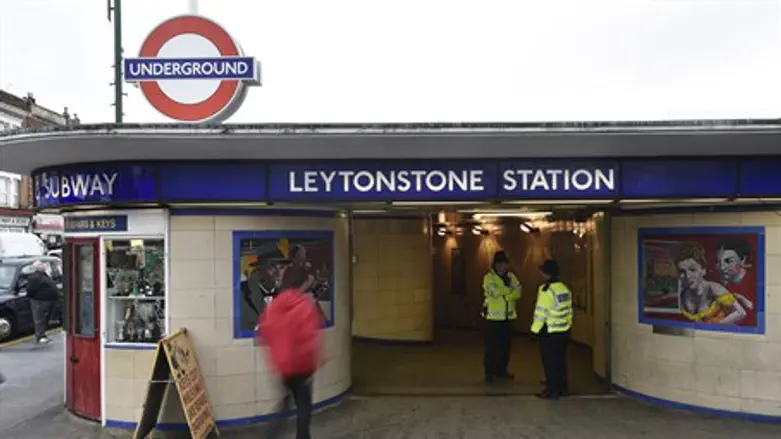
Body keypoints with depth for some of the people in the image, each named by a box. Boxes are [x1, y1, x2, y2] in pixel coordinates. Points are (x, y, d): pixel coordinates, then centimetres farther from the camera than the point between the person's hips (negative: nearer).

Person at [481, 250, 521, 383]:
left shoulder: (511, 276, 8)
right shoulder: (489, 277, -7)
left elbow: (518, 293, -6)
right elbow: (495, 292, -25)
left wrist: (502, 292, -20)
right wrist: (510, 290, -13)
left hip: (508, 317, 5)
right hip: (493, 317, -5)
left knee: (505, 345, 13)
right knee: (492, 346, -2)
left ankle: (502, 370, 26)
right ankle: (489, 372, 8)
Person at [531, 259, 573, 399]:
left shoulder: (546, 289, -17)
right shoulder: (565, 288, 9)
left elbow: (541, 312, -17)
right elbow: (569, 310, 13)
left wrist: (536, 329, -9)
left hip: (550, 332, -8)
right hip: (564, 330, 8)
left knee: (549, 361, 1)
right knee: (560, 359, 16)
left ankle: (552, 390, 6)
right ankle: (562, 387, 24)